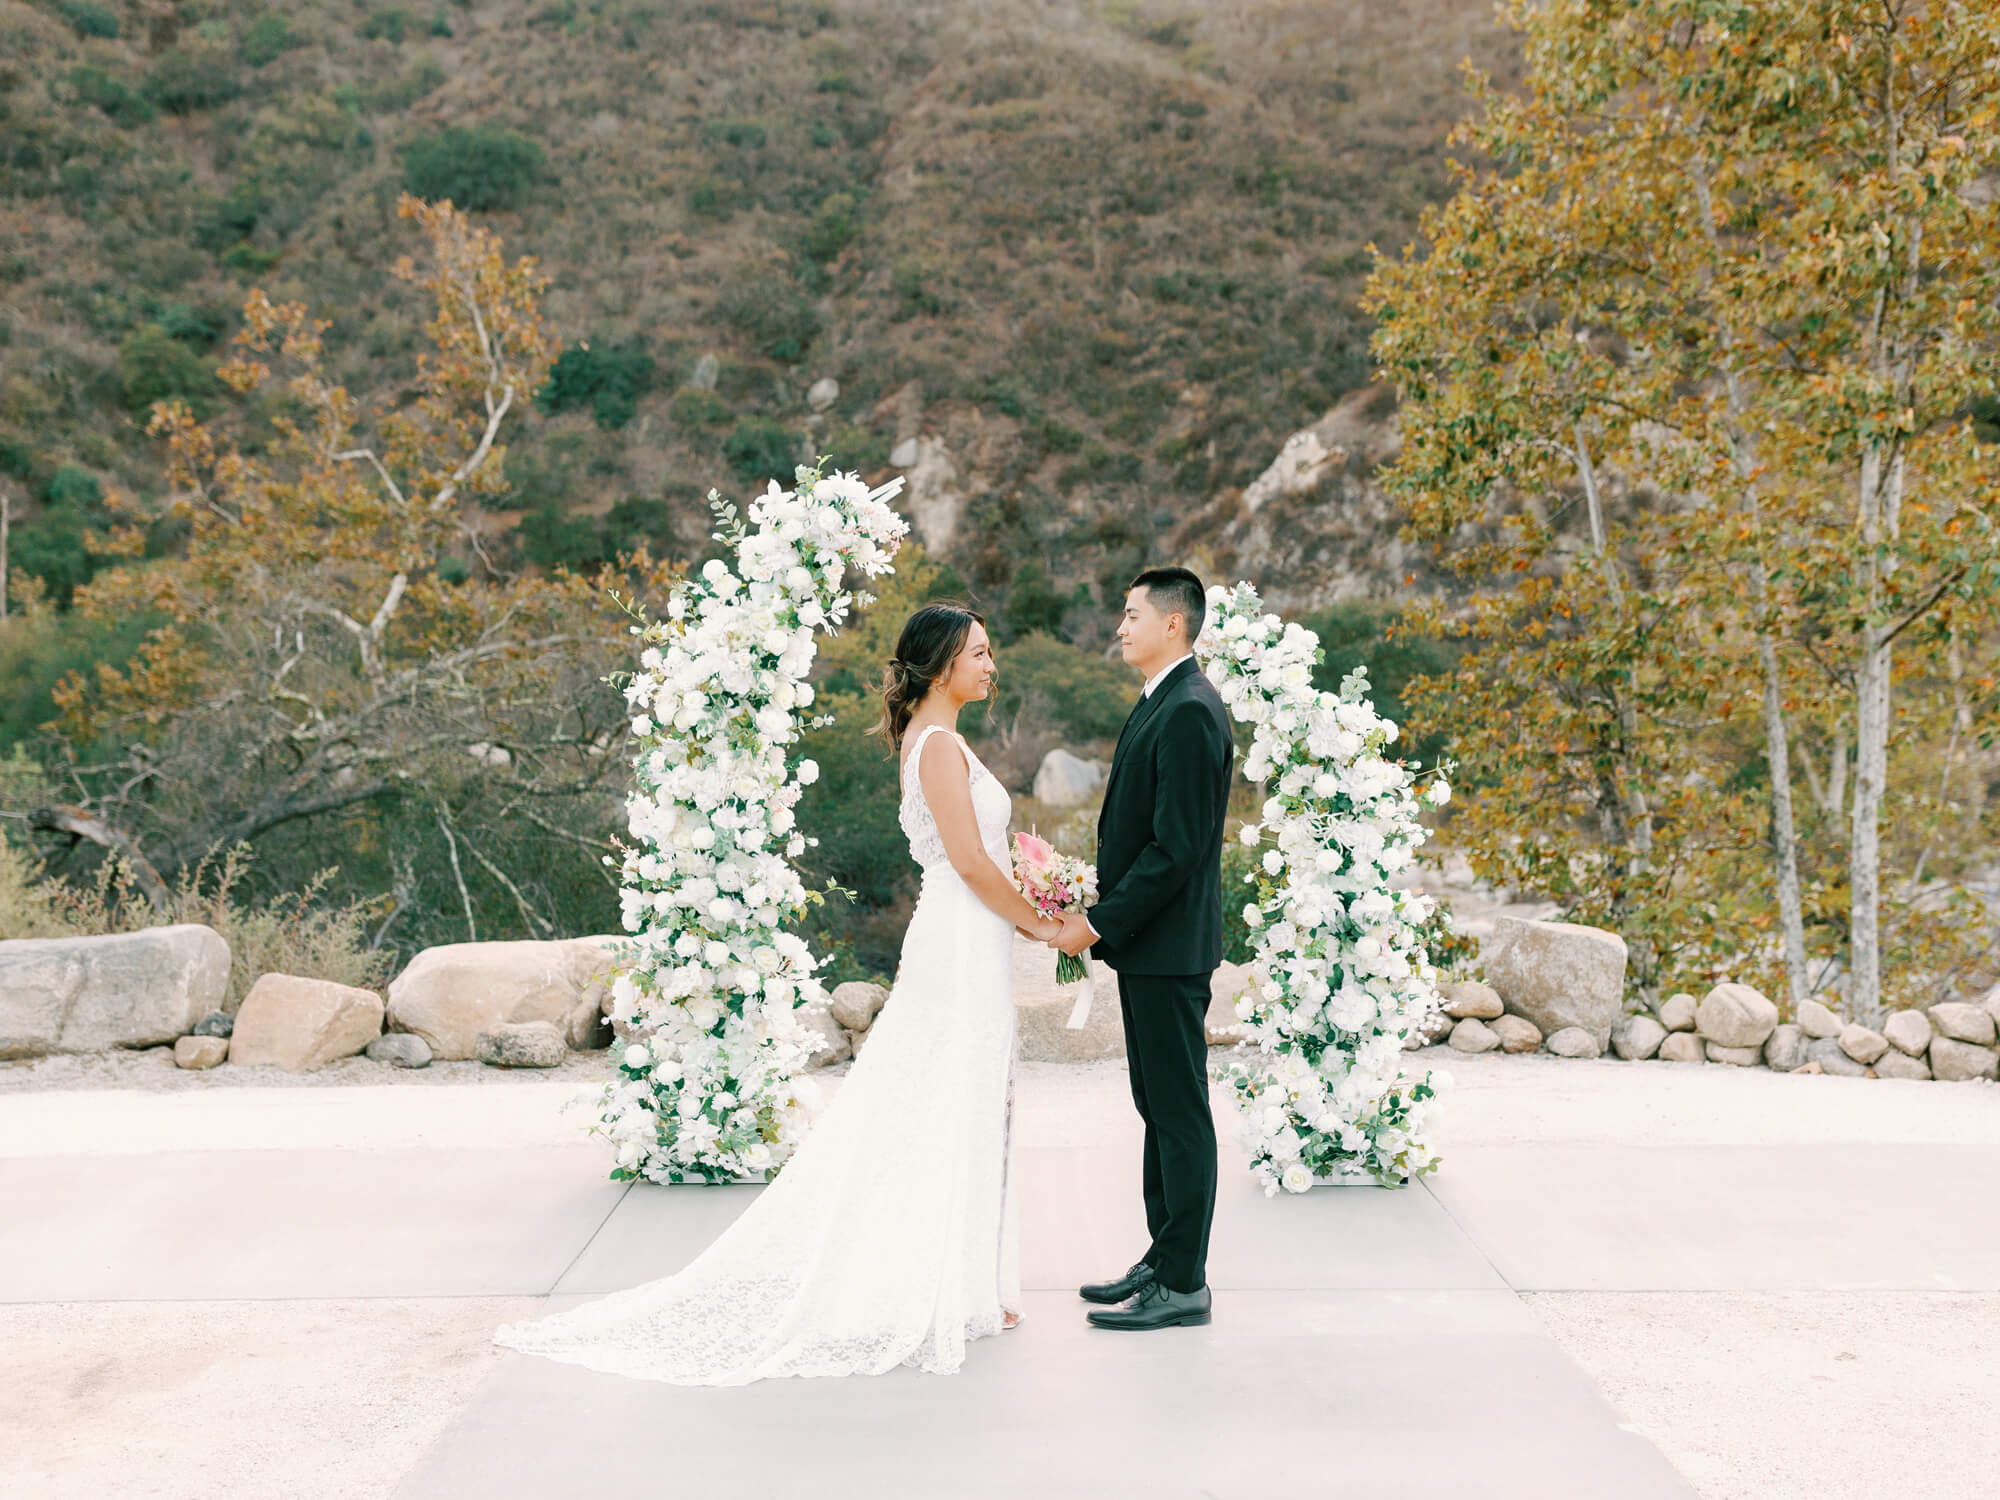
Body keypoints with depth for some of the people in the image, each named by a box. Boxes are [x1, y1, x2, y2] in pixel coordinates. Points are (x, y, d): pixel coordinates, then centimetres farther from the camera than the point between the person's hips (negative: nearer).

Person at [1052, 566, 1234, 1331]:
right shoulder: (1158, 704, 15)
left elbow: (1176, 847, -22)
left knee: (1180, 1112, -2)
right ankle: (1163, 1261, 26)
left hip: (1169, 945, -10)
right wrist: (1099, 915, 10)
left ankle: (1183, 1284, 7)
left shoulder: (1190, 713, -18)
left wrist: (1099, 923, -18)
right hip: (1145, 942, 10)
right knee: (1158, 1107, 16)